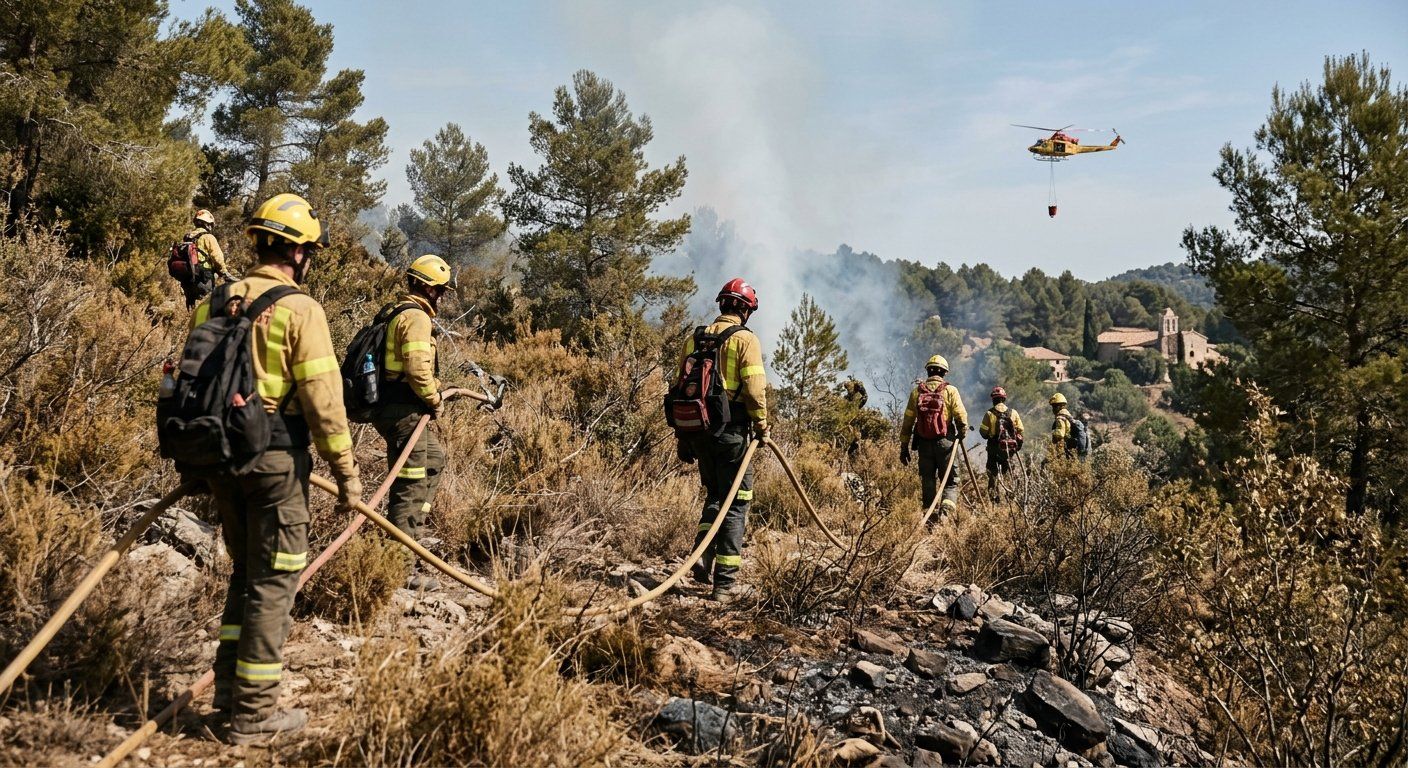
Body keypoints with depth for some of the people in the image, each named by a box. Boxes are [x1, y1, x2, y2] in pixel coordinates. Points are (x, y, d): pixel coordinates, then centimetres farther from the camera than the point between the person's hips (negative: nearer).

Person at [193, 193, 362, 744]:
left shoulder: (212, 305, 9)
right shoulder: (300, 310, -11)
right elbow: (322, 400, -15)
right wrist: (345, 470, -8)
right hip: (276, 457, -7)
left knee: (245, 570, 21)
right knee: (272, 581, 3)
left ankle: (228, 689, 26)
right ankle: (254, 714, 9)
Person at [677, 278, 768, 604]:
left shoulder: (695, 338, 12)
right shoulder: (745, 339, -6)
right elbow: (755, 389, -15)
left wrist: (683, 436, 18)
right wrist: (762, 426, -1)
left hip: (697, 428, 6)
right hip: (731, 430, -5)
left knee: (715, 495, 22)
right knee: (735, 503, 2)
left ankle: (702, 558, 9)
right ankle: (725, 582, 1)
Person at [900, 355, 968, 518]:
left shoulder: (916, 391, 6)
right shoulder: (950, 390, -3)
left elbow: (907, 422, 7)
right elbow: (961, 416, -9)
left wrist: (904, 447, 13)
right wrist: (962, 433, 11)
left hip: (924, 443, 3)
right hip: (945, 443, -2)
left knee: (927, 481, 13)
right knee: (951, 481, 5)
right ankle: (946, 508, -18)